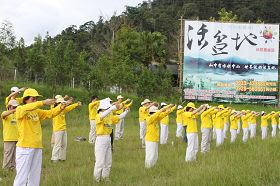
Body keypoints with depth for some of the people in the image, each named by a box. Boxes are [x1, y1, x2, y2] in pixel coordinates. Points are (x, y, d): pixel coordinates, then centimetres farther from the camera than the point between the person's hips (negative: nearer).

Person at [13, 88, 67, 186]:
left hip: (37, 148, 7)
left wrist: (60, 107, -13)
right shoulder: (19, 110, -5)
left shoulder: (37, 111, 13)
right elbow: (27, 108, -27)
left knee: (35, 176, 12)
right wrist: (43, 102, -35)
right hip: (25, 147, -7)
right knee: (22, 175, -8)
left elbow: (50, 113, 6)